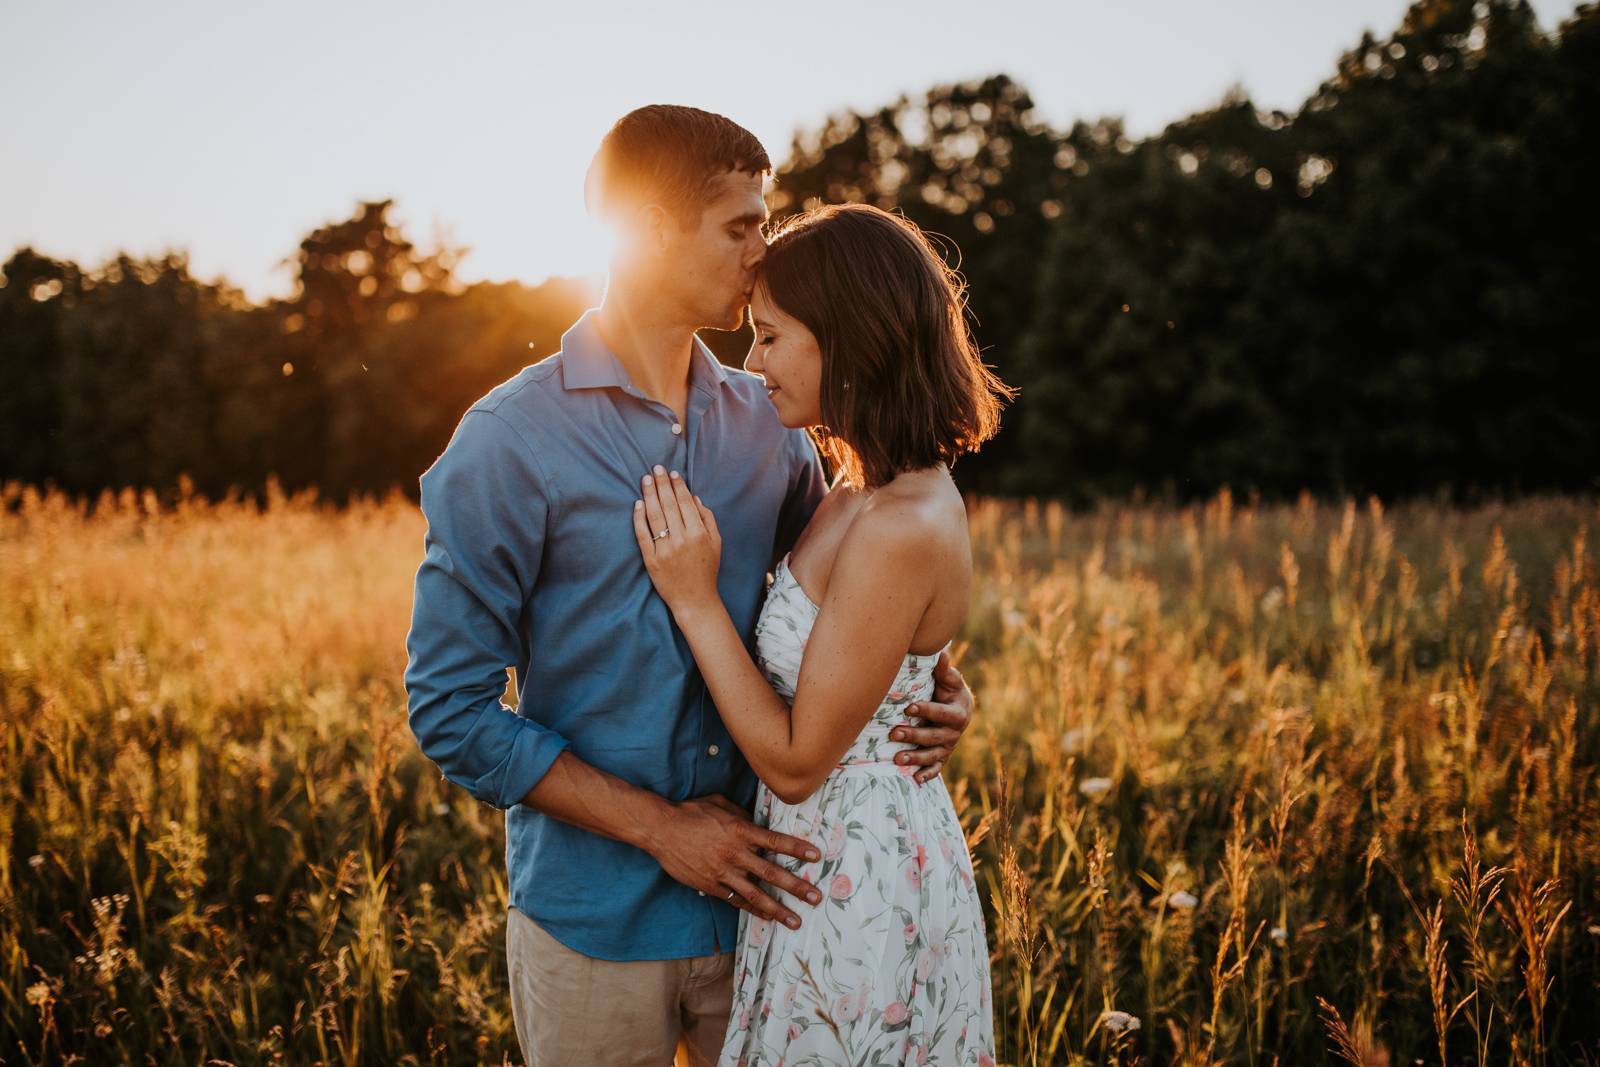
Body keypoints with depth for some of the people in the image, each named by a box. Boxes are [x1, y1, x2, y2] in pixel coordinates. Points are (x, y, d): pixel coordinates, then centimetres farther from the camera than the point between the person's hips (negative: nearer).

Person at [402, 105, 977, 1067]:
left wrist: (933, 690, -5)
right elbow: (452, 709, -12)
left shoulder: (767, 425, 3)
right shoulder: (509, 442, -11)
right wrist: (657, 826, -15)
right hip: (595, 917, -4)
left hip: (760, 900, 4)